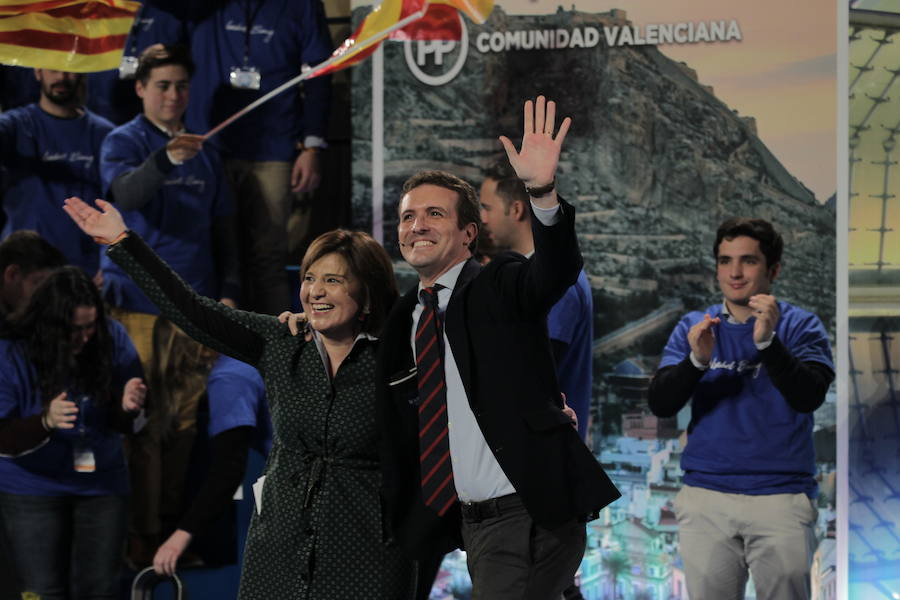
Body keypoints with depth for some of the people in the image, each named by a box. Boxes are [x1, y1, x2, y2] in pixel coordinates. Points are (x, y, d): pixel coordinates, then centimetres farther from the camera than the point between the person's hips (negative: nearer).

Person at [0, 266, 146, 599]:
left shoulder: (112, 338, -7)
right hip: (32, 488, -2)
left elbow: (124, 426, 1)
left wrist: (128, 407, -23)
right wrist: (46, 422, -34)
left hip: (101, 484, 2)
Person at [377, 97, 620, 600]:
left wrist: (543, 192, -44)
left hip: (529, 515, -8)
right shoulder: (405, 318, 15)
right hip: (472, 519, 8)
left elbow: (557, 272, -27)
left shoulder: (500, 288, -4)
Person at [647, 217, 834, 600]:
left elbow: (809, 396, -14)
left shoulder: (799, 326, 1)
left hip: (781, 497, -2)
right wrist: (696, 360, -20)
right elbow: (660, 404, -2)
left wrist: (767, 342, -27)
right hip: (706, 497, 2)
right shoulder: (693, 327, 7)